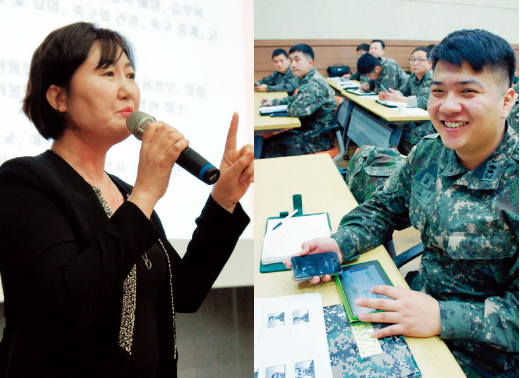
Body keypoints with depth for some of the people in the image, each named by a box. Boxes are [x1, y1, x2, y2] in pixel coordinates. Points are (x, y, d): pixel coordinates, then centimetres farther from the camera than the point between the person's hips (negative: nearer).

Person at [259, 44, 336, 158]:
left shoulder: (314, 85, -23)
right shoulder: (308, 80, 10)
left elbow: (296, 110, -32)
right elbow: (297, 98, 28)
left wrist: (289, 106, -8)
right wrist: (273, 102, 15)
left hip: (316, 141, -10)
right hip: (308, 132, 10)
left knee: (269, 148, -9)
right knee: (267, 142, 7)